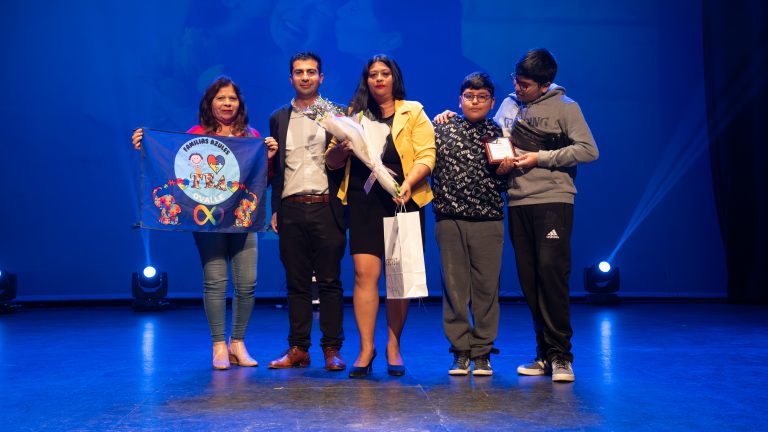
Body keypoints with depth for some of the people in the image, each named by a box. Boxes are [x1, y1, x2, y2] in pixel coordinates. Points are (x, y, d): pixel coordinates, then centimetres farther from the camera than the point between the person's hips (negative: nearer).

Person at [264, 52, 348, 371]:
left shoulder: (337, 114, 7)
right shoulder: (279, 118, 16)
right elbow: (275, 168, 18)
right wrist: (275, 210, 8)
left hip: (325, 208, -2)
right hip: (291, 209, 3)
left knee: (329, 281, 0)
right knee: (296, 282, 6)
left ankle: (332, 350, 6)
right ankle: (298, 348, 12)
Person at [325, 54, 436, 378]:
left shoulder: (413, 112, 9)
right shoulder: (354, 114, 15)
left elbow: (426, 155, -2)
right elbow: (332, 162, 14)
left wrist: (408, 183, -19)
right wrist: (340, 148, -9)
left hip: (403, 201, -1)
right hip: (363, 201, 1)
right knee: (364, 273, -7)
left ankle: (393, 346, 14)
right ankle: (366, 348, 0)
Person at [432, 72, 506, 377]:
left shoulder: (499, 135, 11)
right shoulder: (442, 130, 10)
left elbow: (506, 182, 11)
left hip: (488, 220, 0)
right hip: (449, 220, 0)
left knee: (487, 287, 2)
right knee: (454, 287, 3)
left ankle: (482, 352, 11)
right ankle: (461, 351, 12)